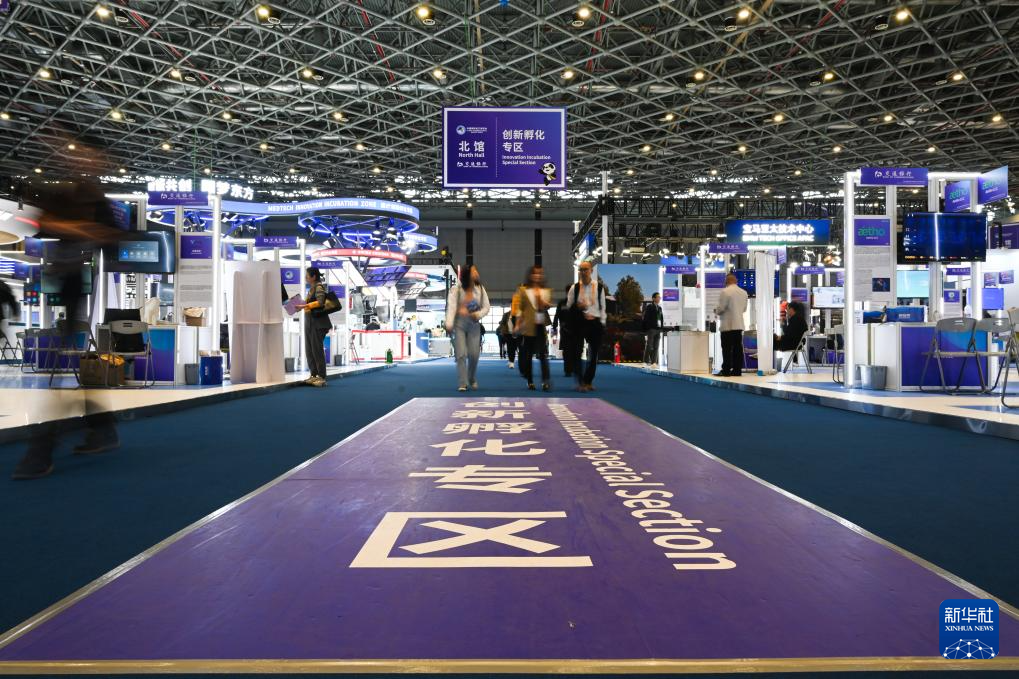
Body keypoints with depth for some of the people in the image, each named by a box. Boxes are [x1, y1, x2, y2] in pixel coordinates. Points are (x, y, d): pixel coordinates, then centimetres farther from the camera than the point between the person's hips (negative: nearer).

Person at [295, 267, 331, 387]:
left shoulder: (319, 287, -9)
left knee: (317, 350, -6)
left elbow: (320, 302, -22)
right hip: (310, 322, 9)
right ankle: (314, 375, 16)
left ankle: (322, 377, -1)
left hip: (318, 323, -9)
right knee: (309, 350, 9)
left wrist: (304, 306, -26)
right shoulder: (312, 288, 17)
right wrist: (301, 304, 10)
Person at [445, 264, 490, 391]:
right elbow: (451, 307, -17)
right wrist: (449, 324, -28)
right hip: (459, 324, -3)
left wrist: (478, 314, -16)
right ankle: (462, 384, -4)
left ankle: (472, 379, 26)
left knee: (474, 354, 1)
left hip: (474, 325, 3)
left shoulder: (480, 289, 3)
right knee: (461, 354, -8)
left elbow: (486, 307, 5)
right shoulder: (456, 289, -7)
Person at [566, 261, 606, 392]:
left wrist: (602, 322, 1)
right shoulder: (575, 287, 4)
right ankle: (580, 382, 4)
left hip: (595, 323, 1)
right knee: (577, 353, -5)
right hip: (579, 322, -1)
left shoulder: (599, 287, 4)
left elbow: (602, 306, 7)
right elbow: (568, 306, 8)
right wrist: (577, 307, -13)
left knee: (593, 354, 5)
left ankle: (588, 381, 18)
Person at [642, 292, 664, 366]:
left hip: (658, 329, 6)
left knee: (656, 346, 5)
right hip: (651, 329, -6)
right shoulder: (649, 307, -2)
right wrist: (647, 328, -14)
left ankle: (654, 361, 8)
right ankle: (647, 361, 1)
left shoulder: (659, 307, 16)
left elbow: (661, 318, 17)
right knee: (649, 346, -4)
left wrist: (662, 327, 6)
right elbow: (646, 318, -7)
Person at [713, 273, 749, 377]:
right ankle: (737, 370, 7)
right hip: (739, 324, 6)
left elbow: (721, 308, -13)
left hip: (727, 325, -6)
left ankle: (726, 370, -4)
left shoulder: (725, 292, -12)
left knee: (727, 349, -4)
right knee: (738, 348, 7)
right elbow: (744, 308, 16)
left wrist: (716, 311, 8)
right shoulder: (744, 292, 10)